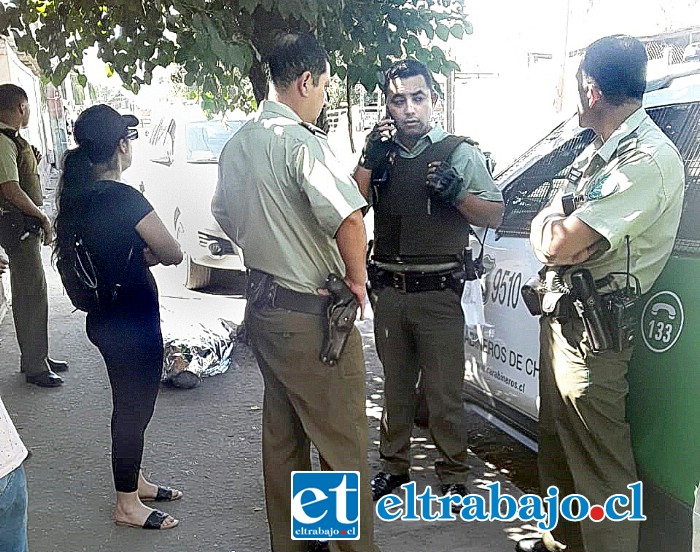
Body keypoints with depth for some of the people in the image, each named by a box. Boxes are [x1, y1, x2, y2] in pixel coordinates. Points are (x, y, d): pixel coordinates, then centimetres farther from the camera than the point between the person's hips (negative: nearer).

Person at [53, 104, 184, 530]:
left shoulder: (77, 194, 4)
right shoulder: (124, 198, -22)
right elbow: (173, 253, -17)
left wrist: (135, 253, 2)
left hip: (105, 317, 9)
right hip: (133, 321, -9)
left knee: (130, 403, 22)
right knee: (135, 407, 5)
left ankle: (134, 481, 38)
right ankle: (128, 504, 20)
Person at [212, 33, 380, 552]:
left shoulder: (237, 143, 8)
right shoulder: (301, 140, -19)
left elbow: (224, 215, 23)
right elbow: (348, 217, -32)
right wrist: (356, 276, -16)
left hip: (261, 300, 9)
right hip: (311, 312, -9)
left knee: (282, 434, 20)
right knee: (342, 443, 3)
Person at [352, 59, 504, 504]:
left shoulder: (459, 152, 1)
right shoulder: (381, 154, 12)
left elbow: (495, 215, -1)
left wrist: (455, 192, -17)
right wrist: (370, 159, -9)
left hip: (437, 292, -4)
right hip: (388, 290, 4)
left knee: (444, 392, -1)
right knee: (395, 385, 16)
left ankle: (454, 475, 14)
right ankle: (394, 464, 29)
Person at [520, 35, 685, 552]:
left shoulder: (648, 159, -20)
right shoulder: (598, 152, 12)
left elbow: (554, 244, -26)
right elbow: (546, 229, 10)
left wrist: (550, 228, -4)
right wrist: (560, 230, -11)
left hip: (592, 333, -10)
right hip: (561, 318, 10)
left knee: (600, 467, 0)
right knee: (557, 446, 21)